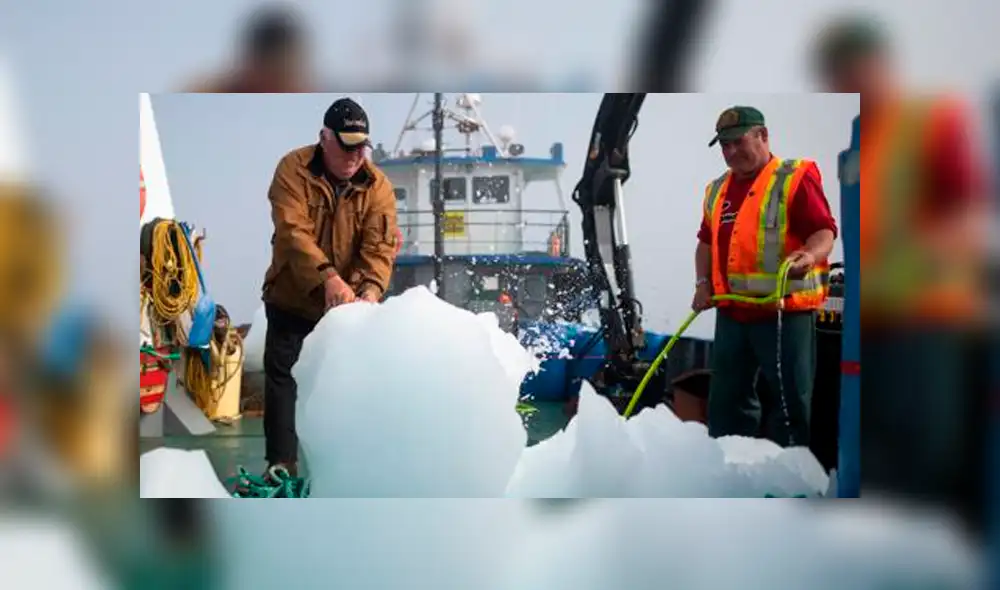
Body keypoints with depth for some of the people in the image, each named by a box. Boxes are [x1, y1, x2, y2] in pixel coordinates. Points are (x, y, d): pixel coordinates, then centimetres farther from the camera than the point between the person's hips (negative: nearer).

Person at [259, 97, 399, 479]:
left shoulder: (377, 185, -9)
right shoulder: (293, 169, -15)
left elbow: (381, 245, -17)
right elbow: (293, 232, -28)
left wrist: (371, 290, -37)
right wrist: (328, 278, -42)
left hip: (345, 303, 2)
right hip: (292, 298, -1)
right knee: (281, 376, 3)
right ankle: (281, 461, 13)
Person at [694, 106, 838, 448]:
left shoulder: (795, 178, -6)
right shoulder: (717, 190, 16)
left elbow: (825, 231, -13)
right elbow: (706, 241, 24)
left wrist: (809, 255, -34)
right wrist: (703, 282, 10)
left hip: (784, 311, -7)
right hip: (732, 313, 7)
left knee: (789, 400, 1)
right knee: (726, 397, 14)